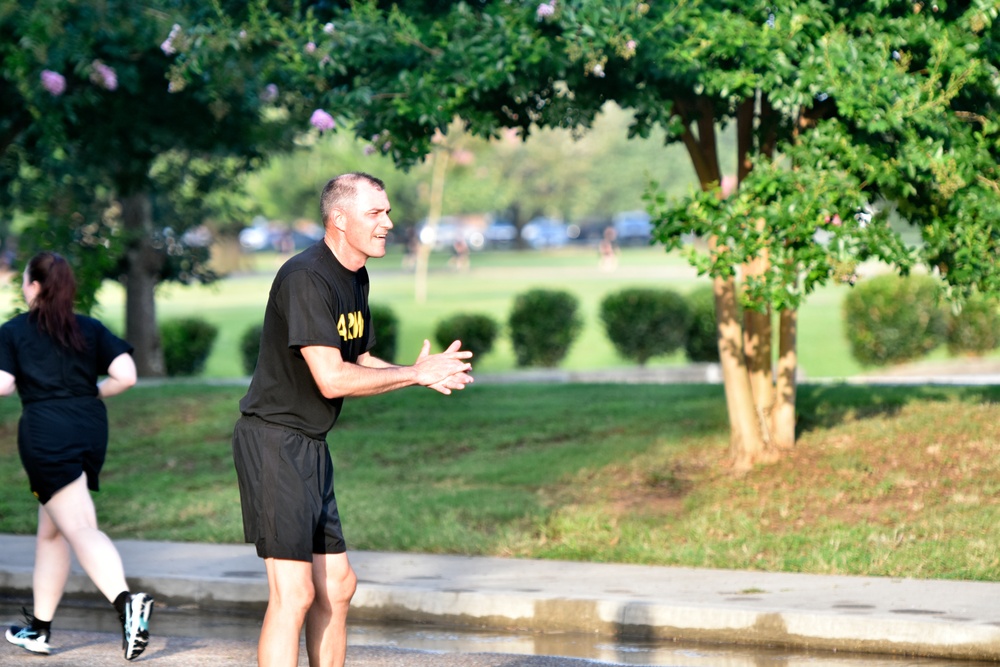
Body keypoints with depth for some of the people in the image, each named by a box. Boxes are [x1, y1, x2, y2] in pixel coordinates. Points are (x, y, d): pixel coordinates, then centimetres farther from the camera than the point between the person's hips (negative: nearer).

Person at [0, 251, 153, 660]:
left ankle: (126, 602, -36)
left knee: (80, 529, -13)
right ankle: (38, 628, 23)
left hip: (45, 432, -5)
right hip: (91, 428, 5)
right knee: (51, 531, 17)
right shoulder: (91, 329, 10)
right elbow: (126, 376, -1)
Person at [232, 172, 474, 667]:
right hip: (273, 441, -10)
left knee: (337, 586, 14)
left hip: (309, 447, 10)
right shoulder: (305, 278, -19)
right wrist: (416, 374, -14)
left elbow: (359, 362, 18)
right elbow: (331, 379, -24)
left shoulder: (355, 278, 12)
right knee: (294, 593, -14)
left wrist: (420, 373, -1)